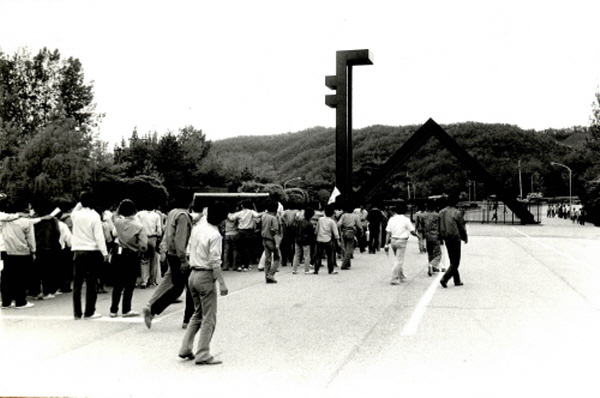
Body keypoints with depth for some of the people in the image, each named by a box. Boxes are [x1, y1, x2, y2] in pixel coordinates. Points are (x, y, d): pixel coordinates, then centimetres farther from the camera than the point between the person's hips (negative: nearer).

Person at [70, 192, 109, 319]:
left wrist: (79, 204, 20)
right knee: (91, 283, 1)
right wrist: (105, 253, -9)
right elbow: (99, 236, -12)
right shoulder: (94, 216, -10)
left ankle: (77, 312, 13)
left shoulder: (76, 215, 2)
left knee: (77, 283, 9)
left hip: (78, 252, 4)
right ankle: (89, 312, 3)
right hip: (92, 252, -4)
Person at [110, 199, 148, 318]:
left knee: (117, 284, 12)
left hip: (119, 253, 4)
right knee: (129, 284, 5)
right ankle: (126, 310, 10)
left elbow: (115, 215, 21)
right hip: (133, 256, -4)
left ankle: (113, 310, 16)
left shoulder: (118, 221, -5)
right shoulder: (138, 226, -16)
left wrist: (120, 206, 11)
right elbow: (143, 244, -20)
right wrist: (141, 252, -2)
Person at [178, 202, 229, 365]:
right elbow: (215, 262, -19)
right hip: (206, 277, -8)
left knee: (197, 314, 21)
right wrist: (222, 283, -17)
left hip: (193, 274, 8)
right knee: (209, 318, 2)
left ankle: (186, 349, 22)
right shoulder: (215, 235, -17)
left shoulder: (197, 227, 5)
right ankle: (203, 355, 5)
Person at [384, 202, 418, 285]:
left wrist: (386, 244, 5)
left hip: (393, 240, 5)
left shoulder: (392, 219, 4)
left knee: (398, 259, 19)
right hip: (401, 241, -5)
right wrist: (417, 235, 15)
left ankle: (401, 276, 29)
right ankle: (394, 279, -2)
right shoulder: (406, 219, -9)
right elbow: (412, 231, -6)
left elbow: (388, 233, 3)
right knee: (398, 260, -1)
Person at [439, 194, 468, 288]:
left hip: (446, 239, 7)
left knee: (452, 261, 17)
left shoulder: (442, 212, 4)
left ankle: (457, 280, 22)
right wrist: (465, 238, 8)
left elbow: (439, 226, 8)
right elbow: (462, 227, -7)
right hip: (455, 239, -7)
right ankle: (444, 279, -12)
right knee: (455, 262, 0)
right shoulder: (457, 213, -14)